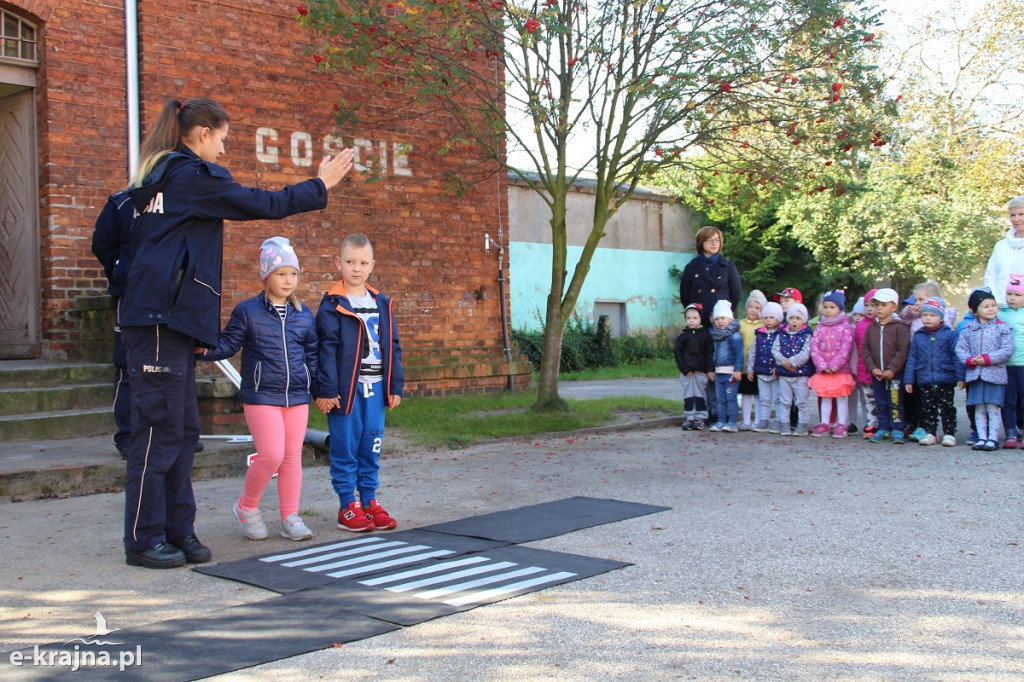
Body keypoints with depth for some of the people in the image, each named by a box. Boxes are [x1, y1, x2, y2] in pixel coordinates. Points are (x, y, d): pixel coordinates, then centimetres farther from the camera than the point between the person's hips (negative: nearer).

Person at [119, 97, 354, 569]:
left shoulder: (158, 178, 21)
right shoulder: (192, 175, -7)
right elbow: (264, 204, -6)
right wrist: (320, 185, 5)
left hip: (168, 319, 10)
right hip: (164, 317, -10)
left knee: (181, 428, 10)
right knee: (159, 428, -6)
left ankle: (177, 530, 16)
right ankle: (144, 540, 1)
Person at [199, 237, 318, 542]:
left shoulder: (303, 315, 9)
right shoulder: (247, 311, -2)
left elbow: (312, 355, 15)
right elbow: (228, 344, 0)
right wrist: (205, 350, -19)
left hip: (297, 396, 4)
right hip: (261, 396, -4)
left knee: (293, 457, 7)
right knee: (271, 455, -12)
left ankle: (290, 517, 18)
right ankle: (246, 508, 11)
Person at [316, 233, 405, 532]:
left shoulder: (381, 304, 11)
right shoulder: (332, 305, -5)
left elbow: (392, 347, 14)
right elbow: (326, 349, -9)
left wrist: (395, 386, 10)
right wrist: (326, 390, -13)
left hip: (375, 386, 5)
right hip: (345, 387, -5)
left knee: (372, 446, 10)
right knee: (345, 447, 2)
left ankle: (370, 501, 20)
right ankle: (348, 507, 10)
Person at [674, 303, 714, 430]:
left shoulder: (705, 334, 0)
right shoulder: (683, 335, 1)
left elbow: (710, 353, 0)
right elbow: (678, 352, 0)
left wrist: (711, 370, -6)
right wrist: (685, 369, -8)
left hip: (702, 371, -1)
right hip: (687, 372, 1)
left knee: (701, 395, 4)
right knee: (688, 395, 5)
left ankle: (700, 419, 11)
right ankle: (688, 418, 11)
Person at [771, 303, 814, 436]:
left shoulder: (807, 335, -3)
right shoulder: (781, 335, 7)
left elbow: (805, 354, -12)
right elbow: (775, 350, -1)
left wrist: (791, 362, -17)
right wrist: (784, 362, -16)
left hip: (801, 374, -3)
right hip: (783, 374, 3)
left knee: (802, 401, 1)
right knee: (784, 401, 7)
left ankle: (802, 425, 8)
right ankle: (784, 425, 12)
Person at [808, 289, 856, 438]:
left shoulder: (845, 327, -3)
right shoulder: (819, 327, 8)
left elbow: (846, 348, -11)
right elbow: (814, 347, 0)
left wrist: (834, 366, -16)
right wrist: (822, 365, -11)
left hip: (841, 370, -3)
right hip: (823, 370, 4)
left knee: (842, 397, 2)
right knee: (825, 398, 9)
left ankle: (841, 425, 6)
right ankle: (825, 424, 15)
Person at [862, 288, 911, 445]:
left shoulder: (899, 327, -5)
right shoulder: (871, 328, 9)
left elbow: (903, 350, -11)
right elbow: (865, 350, 7)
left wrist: (892, 369, -15)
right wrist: (872, 368, -6)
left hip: (895, 373, -4)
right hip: (876, 374, 5)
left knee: (895, 402, -2)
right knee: (880, 403, 10)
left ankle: (897, 430, 6)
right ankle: (883, 429, 19)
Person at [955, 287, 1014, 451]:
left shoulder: (1002, 328, -2)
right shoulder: (968, 328, 6)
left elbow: (1007, 350, -10)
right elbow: (960, 348, 4)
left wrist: (988, 359, -17)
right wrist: (969, 360, -14)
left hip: (995, 374, -3)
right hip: (974, 374, 3)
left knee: (993, 407, -2)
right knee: (979, 409, 7)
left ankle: (993, 438, 6)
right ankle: (982, 438, 14)